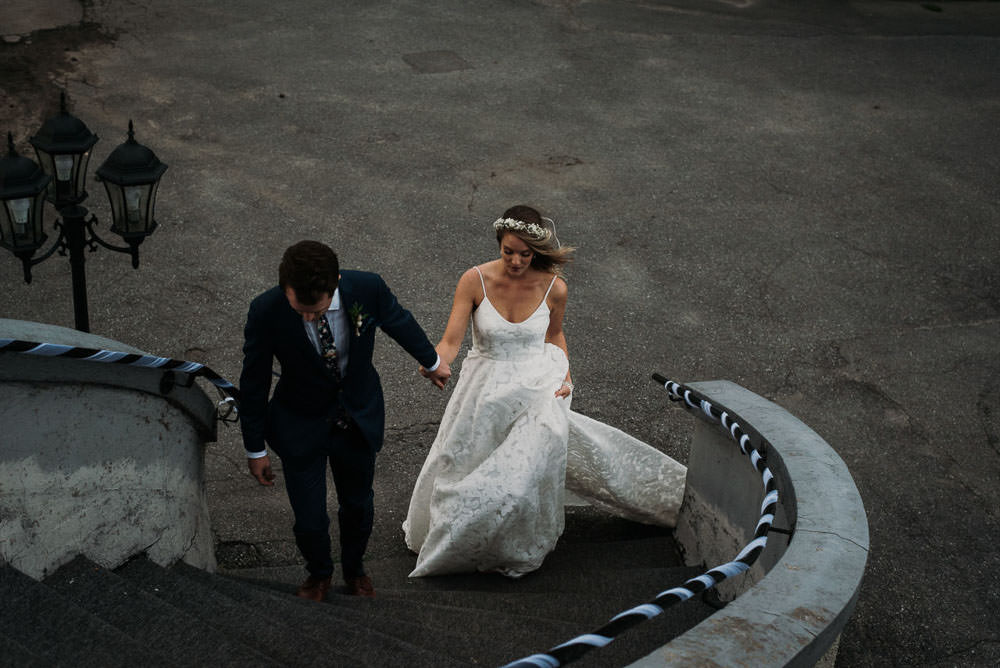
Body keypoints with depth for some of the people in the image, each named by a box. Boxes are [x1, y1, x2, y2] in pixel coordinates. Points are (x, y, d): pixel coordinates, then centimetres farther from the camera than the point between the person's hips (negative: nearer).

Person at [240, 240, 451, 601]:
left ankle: (354, 569, 54)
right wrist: (255, 449, -4)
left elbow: (399, 321, -3)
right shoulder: (265, 312, -30)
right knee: (309, 522, 6)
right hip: (301, 426, -2)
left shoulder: (367, 288, -27)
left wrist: (432, 361, 15)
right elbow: (253, 383, -14)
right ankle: (319, 573, 42)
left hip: (359, 419, 2)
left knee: (358, 507, 22)